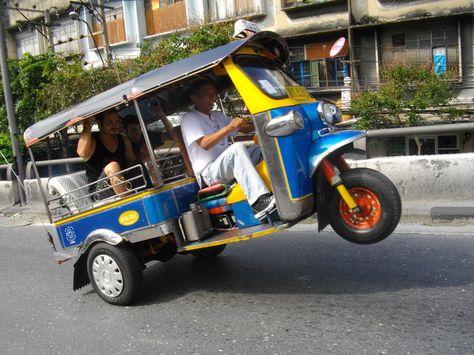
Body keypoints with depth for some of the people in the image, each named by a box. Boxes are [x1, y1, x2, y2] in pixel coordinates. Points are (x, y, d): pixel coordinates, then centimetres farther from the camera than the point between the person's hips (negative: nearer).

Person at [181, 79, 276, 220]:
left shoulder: (218, 115, 24)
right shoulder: (189, 119, 0)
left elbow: (245, 127, 20)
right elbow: (204, 144, -18)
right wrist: (228, 127, -30)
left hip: (228, 165, 8)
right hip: (209, 173, -8)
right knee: (238, 148, -35)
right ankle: (259, 201, -50)